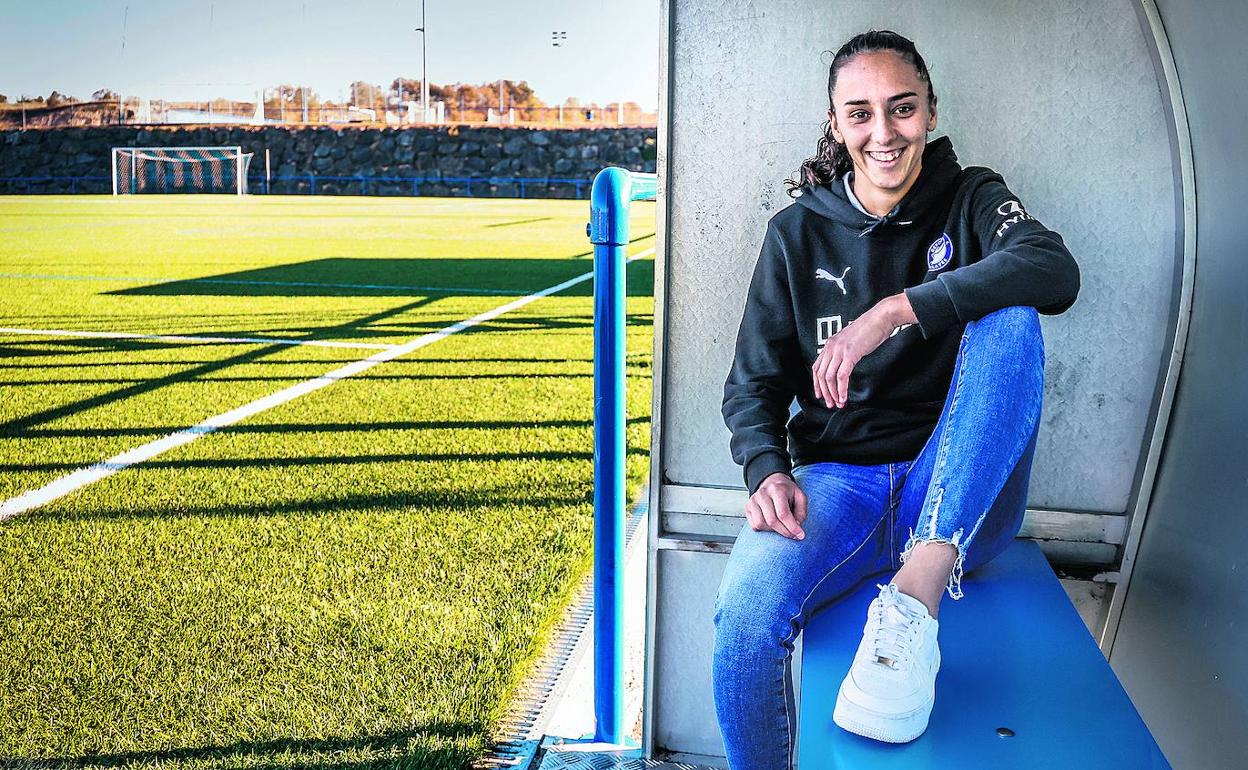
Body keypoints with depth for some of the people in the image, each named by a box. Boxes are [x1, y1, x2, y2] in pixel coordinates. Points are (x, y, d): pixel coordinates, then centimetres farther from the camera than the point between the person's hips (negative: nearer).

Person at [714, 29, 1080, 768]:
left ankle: (918, 591, -35)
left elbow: (1054, 269, -18)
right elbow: (754, 382, 6)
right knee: (745, 612, -31)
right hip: (838, 479, 0)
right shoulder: (799, 232, 7)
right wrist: (767, 471, -15)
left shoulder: (972, 200, 5)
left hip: (961, 496, 0)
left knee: (1009, 319, -27)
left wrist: (895, 309, -29)